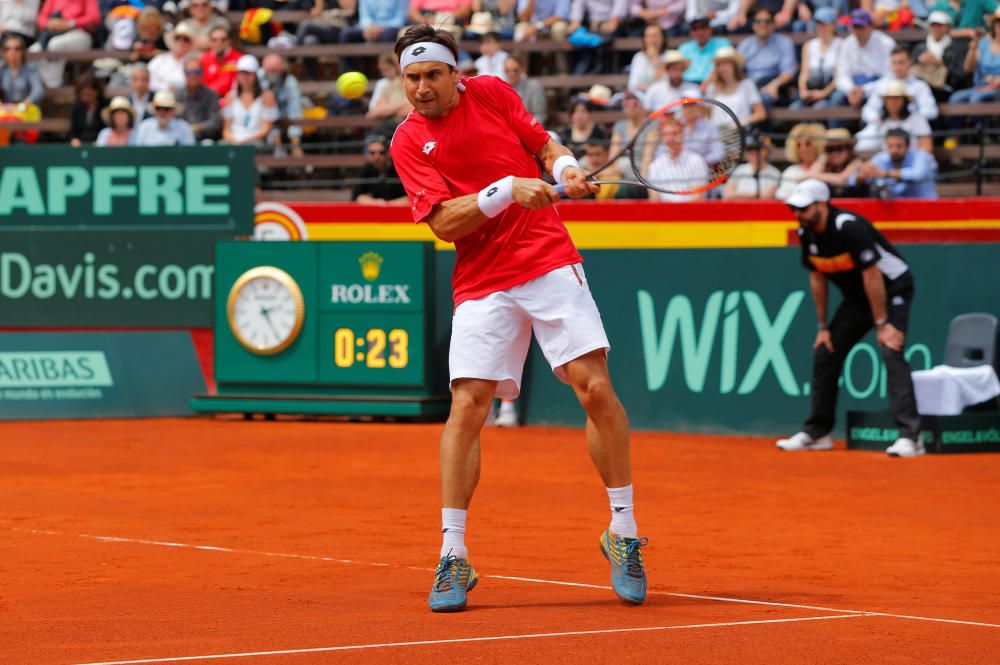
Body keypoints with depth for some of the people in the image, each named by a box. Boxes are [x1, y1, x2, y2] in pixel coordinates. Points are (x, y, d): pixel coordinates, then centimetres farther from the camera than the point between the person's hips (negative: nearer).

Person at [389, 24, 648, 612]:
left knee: (594, 387, -9)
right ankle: (453, 556, -2)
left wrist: (566, 168, -6)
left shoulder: (492, 93, 5)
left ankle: (624, 533, 4)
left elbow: (545, 145, 15)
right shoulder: (409, 142, 0)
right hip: (481, 284, -1)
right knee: (467, 406, -10)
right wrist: (508, 190, -22)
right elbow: (445, 222, -10)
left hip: (550, 261, 1)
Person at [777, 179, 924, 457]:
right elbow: (817, 278, 6)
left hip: (892, 288, -8)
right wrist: (823, 326, 7)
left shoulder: (849, 227, -29)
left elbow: (872, 275, -27)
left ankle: (909, 436, -30)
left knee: (891, 352, -24)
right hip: (856, 296, 8)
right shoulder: (807, 234, -6)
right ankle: (817, 433, 20)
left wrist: (881, 324, -25)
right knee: (825, 352, 7)